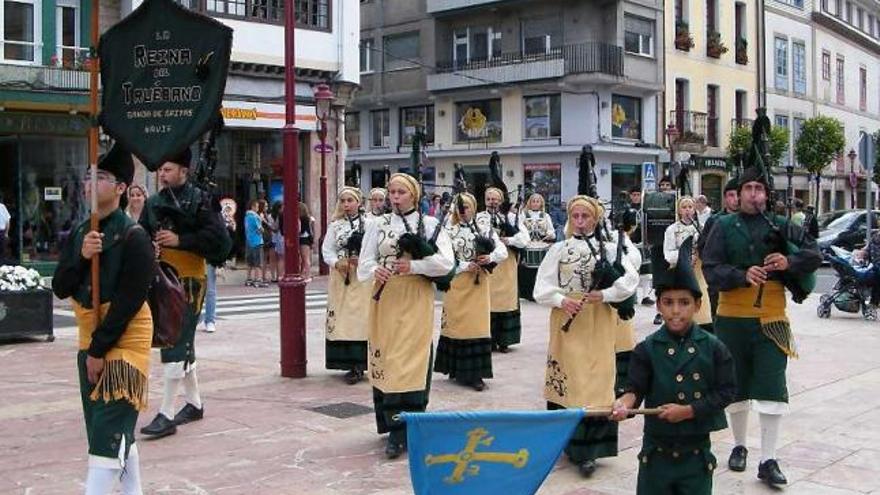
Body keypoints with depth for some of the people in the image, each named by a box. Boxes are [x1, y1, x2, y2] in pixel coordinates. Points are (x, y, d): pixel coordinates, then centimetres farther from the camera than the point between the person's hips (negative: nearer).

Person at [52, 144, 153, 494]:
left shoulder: (133, 237, -15)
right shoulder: (80, 233, 7)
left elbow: (130, 301, -18)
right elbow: (60, 289, 2)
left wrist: (99, 350, -16)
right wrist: (81, 257, -16)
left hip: (124, 341, -7)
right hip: (89, 341, 7)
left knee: (108, 435, -9)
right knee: (120, 430, 17)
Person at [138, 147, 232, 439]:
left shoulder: (199, 201, -9)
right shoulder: (154, 203, 9)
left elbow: (219, 238, -16)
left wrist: (179, 240, -20)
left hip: (189, 281, -7)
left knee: (176, 345, -9)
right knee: (182, 344, 16)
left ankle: (167, 415, -6)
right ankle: (194, 404, 29)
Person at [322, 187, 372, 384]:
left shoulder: (369, 223, 1)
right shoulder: (335, 225, 10)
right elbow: (326, 250, 6)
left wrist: (361, 260, -15)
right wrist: (337, 263, -11)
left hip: (362, 278, -3)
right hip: (340, 278, 3)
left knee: (360, 318, -6)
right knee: (341, 319, 0)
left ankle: (359, 364, -1)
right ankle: (352, 365, 7)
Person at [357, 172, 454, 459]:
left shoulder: (430, 224, 2)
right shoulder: (378, 225, 9)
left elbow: (446, 263, -9)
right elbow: (364, 264, 2)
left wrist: (413, 266, -21)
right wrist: (375, 271, -21)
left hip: (416, 300, -3)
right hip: (385, 299, 3)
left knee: (410, 362, -6)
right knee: (386, 359, 5)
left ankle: (400, 434, -5)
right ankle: (393, 424, 19)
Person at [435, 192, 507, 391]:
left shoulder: (484, 228, 7)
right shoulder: (449, 230, 3)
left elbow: (503, 251, 2)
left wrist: (490, 258, -17)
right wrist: (466, 266, -14)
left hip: (478, 283, 1)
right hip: (457, 283, -1)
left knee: (477, 325, -2)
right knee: (456, 323, 3)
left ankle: (475, 373, 3)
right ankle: (456, 369, 15)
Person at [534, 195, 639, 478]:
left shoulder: (610, 249, 2)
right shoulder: (559, 249, 4)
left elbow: (631, 280, -6)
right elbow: (541, 288, 0)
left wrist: (605, 295, -16)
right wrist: (562, 300, -17)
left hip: (598, 324, -1)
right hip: (567, 321, 1)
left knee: (595, 380, -2)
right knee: (567, 376, 5)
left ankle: (586, 448, 0)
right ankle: (566, 440, 19)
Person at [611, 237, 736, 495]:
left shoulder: (713, 348, -4)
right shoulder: (647, 349, -4)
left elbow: (726, 391, -6)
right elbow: (636, 388, -7)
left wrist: (688, 411, -15)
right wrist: (624, 403, -30)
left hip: (697, 451, 0)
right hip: (657, 450, 0)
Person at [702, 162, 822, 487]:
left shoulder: (780, 226, 4)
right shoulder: (724, 226, 1)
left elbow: (814, 255, 4)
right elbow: (710, 269, -6)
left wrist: (789, 262, -16)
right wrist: (743, 275, -23)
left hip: (771, 320, 0)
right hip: (732, 319, 0)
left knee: (772, 390, -5)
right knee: (736, 387, 13)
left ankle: (768, 460, 3)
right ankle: (739, 446, 32)